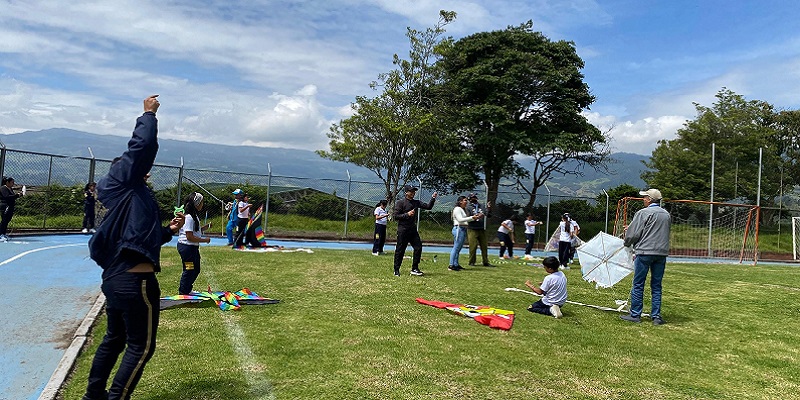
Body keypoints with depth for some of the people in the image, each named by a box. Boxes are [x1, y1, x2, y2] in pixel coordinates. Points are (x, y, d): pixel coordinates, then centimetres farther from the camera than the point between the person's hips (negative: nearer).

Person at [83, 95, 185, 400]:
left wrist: (168, 231, 18)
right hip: (136, 282, -10)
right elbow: (143, 145, -15)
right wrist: (149, 115, -2)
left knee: (115, 339, 25)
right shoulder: (124, 186, -3)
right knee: (141, 347, 3)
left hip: (116, 279, 10)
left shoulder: (129, 198, 21)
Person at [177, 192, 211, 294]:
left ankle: (185, 290, 33)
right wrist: (205, 240, -17)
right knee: (189, 270, 0)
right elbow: (189, 237, -23)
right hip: (187, 247, -11)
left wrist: (204, 228, 6)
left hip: (193, 247, 11)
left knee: (196, 270, 19)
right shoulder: (189, 217, -21)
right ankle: (183, 293, 14)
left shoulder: (194, 216, 12)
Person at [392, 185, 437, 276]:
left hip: (413, 229, 6)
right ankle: (396, 270, 12)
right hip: (403, 230, -6)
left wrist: (433, 198, -6)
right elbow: (396, 216, -11)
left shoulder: (416, 202, 12)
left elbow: (428, 207, 8)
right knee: (400, 250, 0)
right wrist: (407, 214, -20)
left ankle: (414, 269, 13)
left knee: (418, 247, 2)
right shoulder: (400, 202, -6)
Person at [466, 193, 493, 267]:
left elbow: (487, 215, 9)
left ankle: (486, 262, 11)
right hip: (472, 229, -5)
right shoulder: (468, 207, 1)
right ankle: (472, 262, 7)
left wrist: (488, 208, -6)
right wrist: (477, 217, -22)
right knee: (473, 246, -4)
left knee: (484, 246, 5)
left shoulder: (481, 206, 14)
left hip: (482, 229, 5)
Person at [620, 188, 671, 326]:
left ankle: (635, 314, 6)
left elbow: (633, 234, -10)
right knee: (656, 286, 10)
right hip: (662, 254, 6)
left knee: (638, 285, 2)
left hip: (645, 252, -6)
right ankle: (656, 316, 11)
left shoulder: (643, 213, -9)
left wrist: (627, 243, 12)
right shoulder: (666, 214, 12)